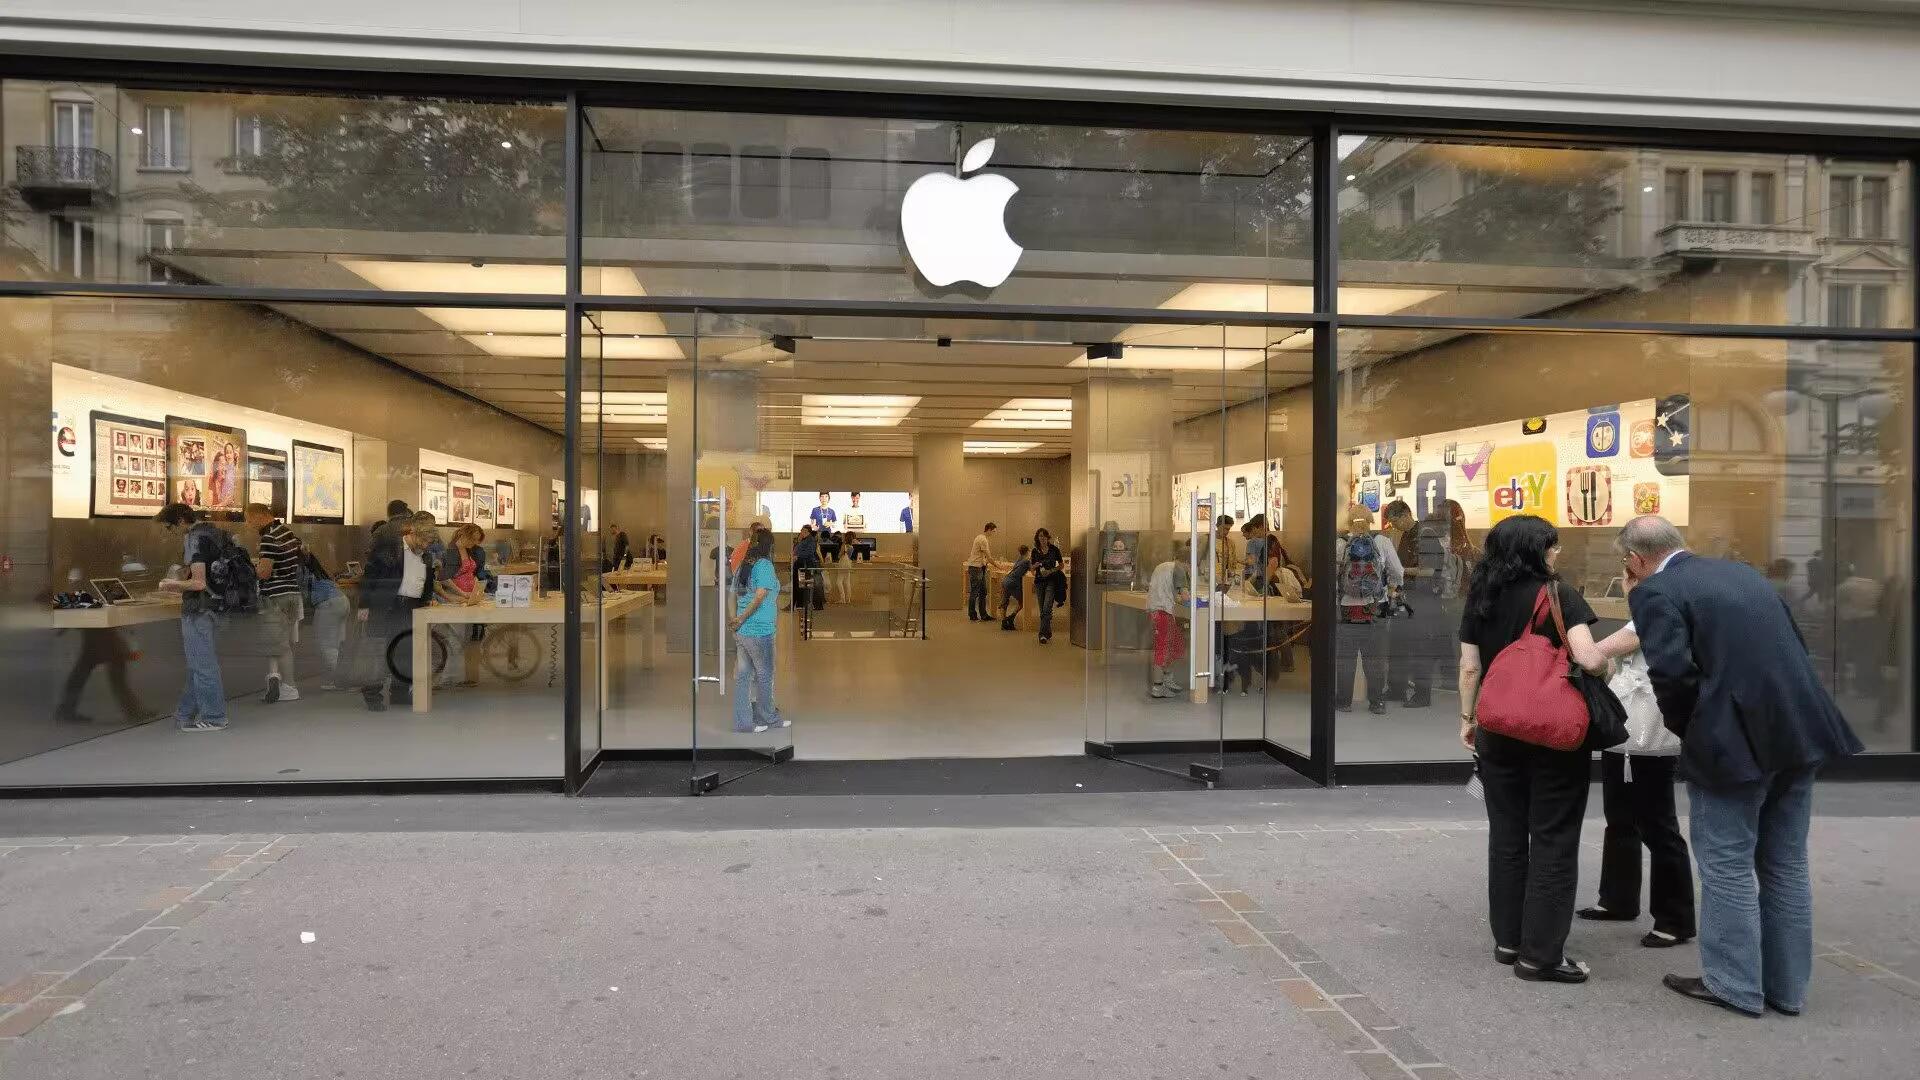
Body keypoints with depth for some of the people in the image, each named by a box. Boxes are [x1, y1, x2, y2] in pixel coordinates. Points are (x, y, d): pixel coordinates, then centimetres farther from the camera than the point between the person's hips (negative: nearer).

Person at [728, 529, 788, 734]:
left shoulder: (742, 566, 10)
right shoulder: (764, 565, -12)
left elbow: (734, 596, 10)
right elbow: (759, 596, -20)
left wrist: (737, 620, 8)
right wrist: (741, 619, -12)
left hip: (741, 632, 7)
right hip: (759, 631, -7)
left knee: (742, 676, 9)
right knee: (764, 676, 8)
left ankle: (743, 722, 12)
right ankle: (768, 717, 21)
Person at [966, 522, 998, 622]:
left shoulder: (983, 538, 15)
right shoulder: (983, 540, -17)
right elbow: (988, 557, -16)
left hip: (980, 568, 10)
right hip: (975, 568, -10)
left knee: (983, 592, 12)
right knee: (974, 592, -3)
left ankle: (983, 614, 17)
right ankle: (972, 616, 3)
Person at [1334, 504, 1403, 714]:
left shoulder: (1339, 545, -6)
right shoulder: (1382, 543, -3)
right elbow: (1397, 574, 4)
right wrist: (1390, 592, 20)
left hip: (1346, 610, -1)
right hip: (1376, 610, 1)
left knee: (1344, 657, 9)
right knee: (1375, 658, 8)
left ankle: (1343, 700, 13)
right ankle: (1377, 702, 12)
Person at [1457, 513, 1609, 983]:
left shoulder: (1479, 597, 3)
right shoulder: (1558, 593, -11)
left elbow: (1470, 667, 3)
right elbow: (1589, 659, -21)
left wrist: (1467, 719, 13)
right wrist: (1606, 661, 1)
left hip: (1498, 730, 5)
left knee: (1506, 834, 14)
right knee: (1553, 839, 3)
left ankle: (1508, 939, 22)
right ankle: (1540, 954, 6)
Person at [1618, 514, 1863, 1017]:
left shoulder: (1655, 593, -9)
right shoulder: (1741, 572, 15)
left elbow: (1671, 672, -21)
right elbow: (1796, 646, 18)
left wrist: (1686, 729, -3)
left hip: (1734, 741, -8)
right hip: (1799, 731, 8)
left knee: (1728, 865, 6)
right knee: (1786, 864, 16)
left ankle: (1734, 984, 15)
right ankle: (1785, 985, 27)